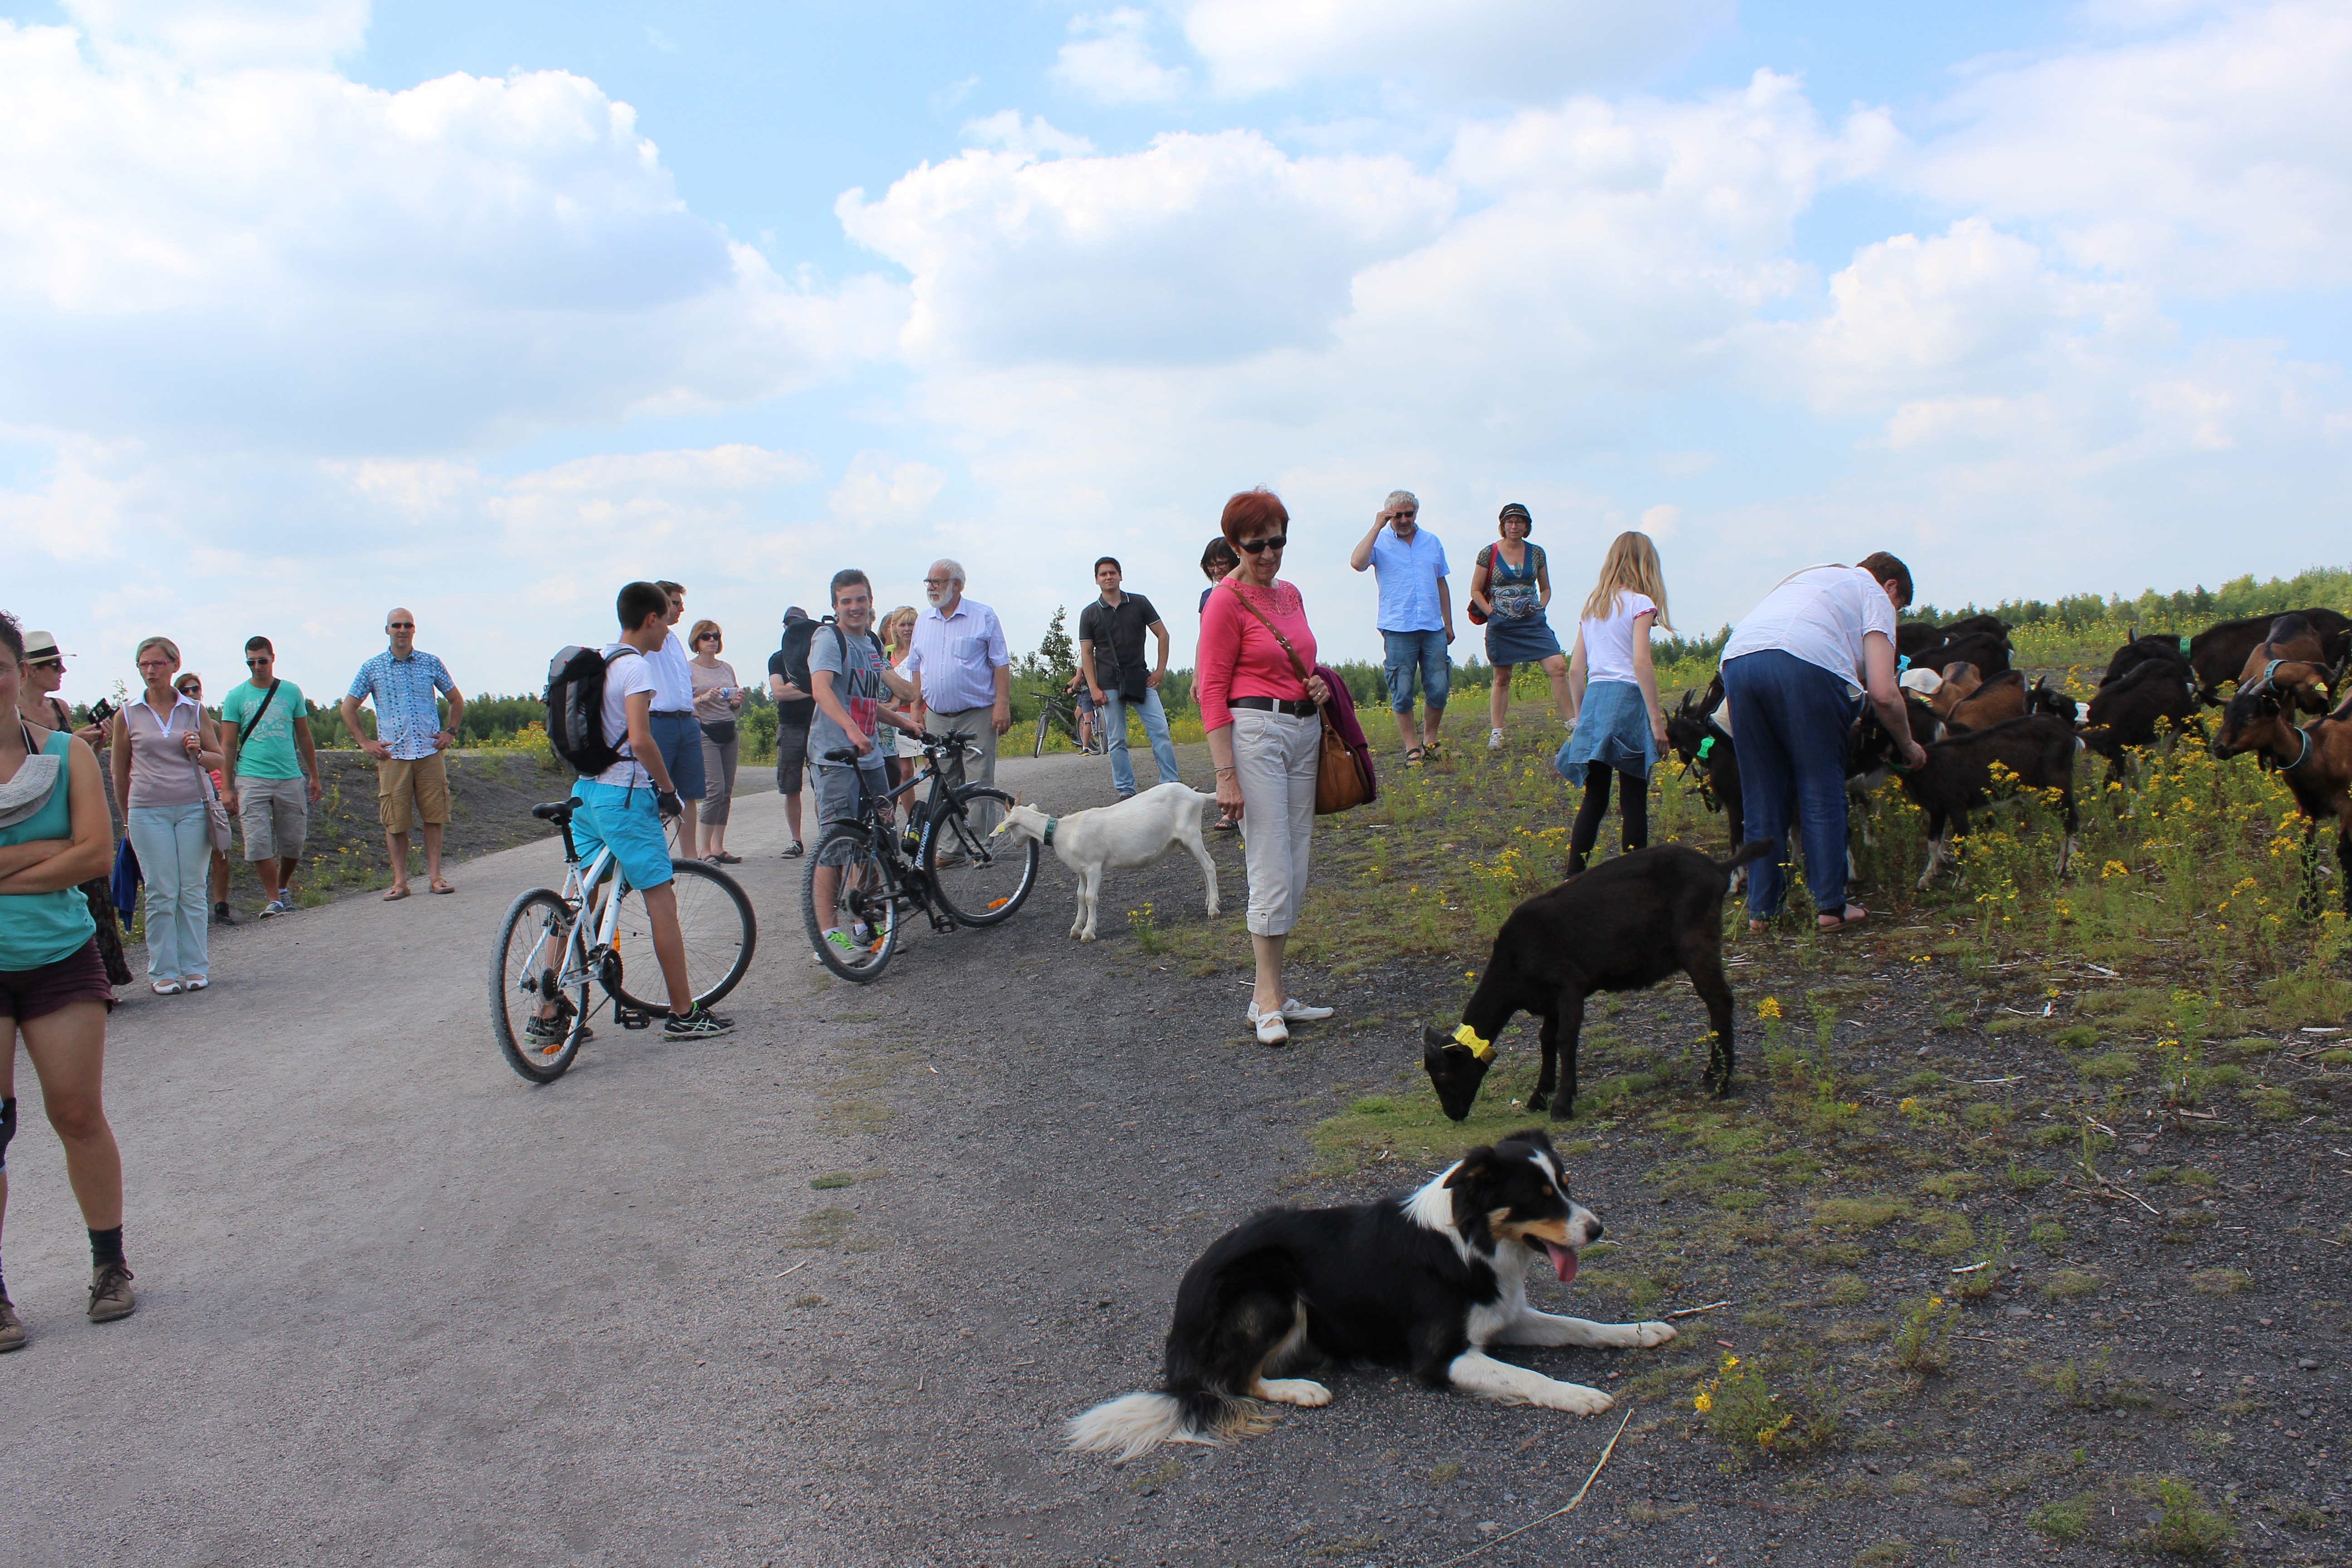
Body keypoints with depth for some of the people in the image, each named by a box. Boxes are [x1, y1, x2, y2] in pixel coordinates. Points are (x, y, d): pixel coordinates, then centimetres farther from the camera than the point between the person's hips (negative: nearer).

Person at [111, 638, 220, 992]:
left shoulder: (194, 711, 7)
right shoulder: (127, 715, 5)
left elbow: (220, 760, 14)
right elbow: (120, 772, 11)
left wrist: (199, 752, -7)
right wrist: (127, 817, 13)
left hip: (194, 807, 1)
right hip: (148, 812, -1)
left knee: (193, 890, 3)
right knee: (161, 893, -2)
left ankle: (196, 968, 10)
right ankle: (163, 972, 6)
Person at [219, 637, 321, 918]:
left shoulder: (291, 692, 9)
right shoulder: (236, 696, 4)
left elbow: (305, 737, 16)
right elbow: (227, 745, 4)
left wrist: (314, 777, 15)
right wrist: (227, 788, -3)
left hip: (291, 778, 2)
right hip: (252, 779, -2)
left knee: (293, 842, 5)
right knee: (258, 843, -8)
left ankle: (284, 887, 28)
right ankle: (274, 900, -1)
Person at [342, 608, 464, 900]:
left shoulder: (431, 664, 7)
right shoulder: (372, 668, 5)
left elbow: (456, 699, 19)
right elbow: (349, 708, 12)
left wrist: (450, 732, 8)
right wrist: (364, 743, 5)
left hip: (430, 752, 1)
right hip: (392, 755, -1)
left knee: (434, 816, 1)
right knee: (395, 821, -1)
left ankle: (435, 876, 8)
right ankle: (400, 881, 6)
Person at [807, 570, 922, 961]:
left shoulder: (873, 643, 16)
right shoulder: (828, 638, -8)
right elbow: (821, 687, -26)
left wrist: (906, 723, 17)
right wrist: (851, 729, -40)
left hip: (869, 755, 8)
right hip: (834, 756, -8)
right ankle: (828, 933, -7)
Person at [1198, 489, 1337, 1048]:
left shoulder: (1291, 595, 14)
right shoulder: (1227, 600, -8)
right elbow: (1212, 689, -10)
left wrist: (1318, 684, 4)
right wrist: (1226, 774, -16)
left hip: (1305, 729, 8)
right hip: (1255, 729, -8)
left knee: (1296, 870, 8)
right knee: (1272, 869, -10)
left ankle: (1273, 992, 15)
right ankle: (1267, 996, -3)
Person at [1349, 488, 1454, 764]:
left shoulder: (1432, 542, 15)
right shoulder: (1380, 542, 2)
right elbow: (1357, 563, -19)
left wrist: (1448, 623, 18)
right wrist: (1377, 527, -14)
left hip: (1433, 629, 4)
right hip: (1398, 630, -3)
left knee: (1438, 690, 1)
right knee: (1402, 693, -2)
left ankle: (1430, 741, 18)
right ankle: (1412, 748, 7)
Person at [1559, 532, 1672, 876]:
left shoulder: (1591, 604, 15)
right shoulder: (1640, 603, -2)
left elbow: (1575, 669, 14)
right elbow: (1641, 664, -12)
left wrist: (1578, 715, 23)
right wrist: (1656, 719, -11)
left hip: (1593, 700, 6)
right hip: (1627, 698, -5)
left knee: (1595, 799, 9)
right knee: (1634, 802, 0)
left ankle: (1573, 880, 6)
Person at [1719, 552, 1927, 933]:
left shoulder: (1811, 576, 39)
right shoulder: (1875, 595, 21)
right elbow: (1883, 693, 7)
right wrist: (1908, 747, 23)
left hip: (1737, 658, 6)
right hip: (1807, 662, -5)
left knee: (1762, 797, 13)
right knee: (1822, 793, 6)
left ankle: (1760, 909, 14)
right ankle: (1830, 907, 7)